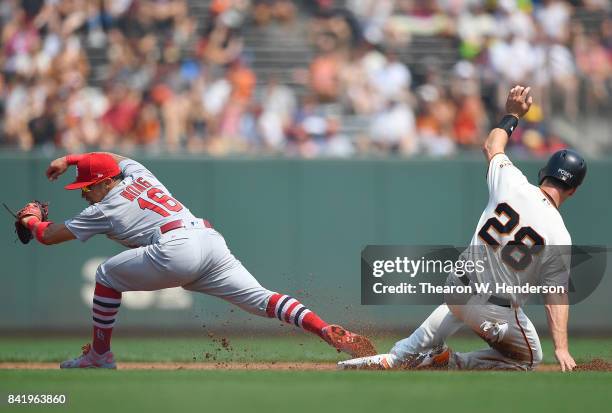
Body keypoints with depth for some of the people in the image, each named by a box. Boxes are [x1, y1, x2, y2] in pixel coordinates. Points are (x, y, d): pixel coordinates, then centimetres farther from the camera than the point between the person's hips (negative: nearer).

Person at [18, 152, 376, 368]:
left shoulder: (105, 209, 11)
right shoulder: (138, 175, 28)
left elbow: (48, 236, 20)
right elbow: (116, 159, 54)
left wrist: (31, 220, 41)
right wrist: (70, 159, 58)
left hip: (177, 249, -7)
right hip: (212, 239, 7)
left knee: (107, 275, 14)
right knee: (261, 300, -5)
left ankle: (100, 355, 18)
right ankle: (330, 332, -26)